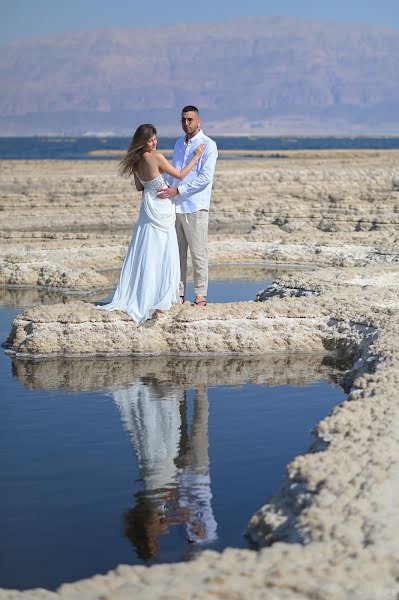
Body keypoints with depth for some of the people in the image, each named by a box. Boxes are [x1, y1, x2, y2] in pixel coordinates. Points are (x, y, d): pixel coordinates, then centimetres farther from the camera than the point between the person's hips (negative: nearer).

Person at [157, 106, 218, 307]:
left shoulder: (208, 145, -6)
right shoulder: (178, 144, 16)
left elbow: (205, 178, -15)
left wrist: (177, 191, -19)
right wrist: (167, 189, 8)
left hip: (195, 207, -6)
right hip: (175, 206, 6)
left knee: (198, 253, -3)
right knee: (177, 252, 8)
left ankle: (200, 295, 3)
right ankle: (178, 293, 14)